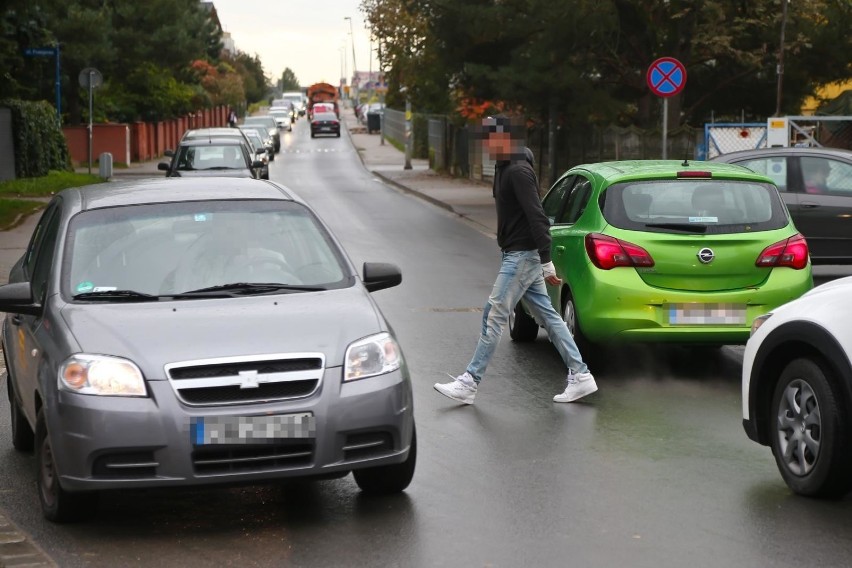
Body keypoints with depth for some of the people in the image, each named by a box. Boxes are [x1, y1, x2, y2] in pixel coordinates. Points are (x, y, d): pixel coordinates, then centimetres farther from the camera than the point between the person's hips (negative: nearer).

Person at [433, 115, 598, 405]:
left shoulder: (519, 172, -17)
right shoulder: (504, 169, 15)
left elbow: (537, 218, -22)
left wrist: (546, 264, -25)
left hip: (523, 255, -11)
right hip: (517, 254, 11)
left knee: (494, 316, -7)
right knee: (547, 315, 10)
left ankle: (469, 383, -3)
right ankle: (580, 375, 13)